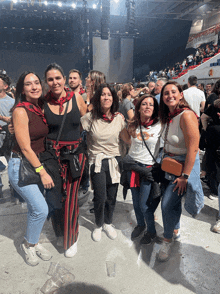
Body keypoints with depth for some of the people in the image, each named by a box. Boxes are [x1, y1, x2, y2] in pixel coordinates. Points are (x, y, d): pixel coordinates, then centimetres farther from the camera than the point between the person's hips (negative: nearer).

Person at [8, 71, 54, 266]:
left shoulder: (41, 108, 5)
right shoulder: (20, 111, -16)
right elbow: (25, 147, -18)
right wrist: (42, 172, -16)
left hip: (38, 163, 7)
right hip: (21, 165, -7)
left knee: (35, 208, 15)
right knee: (41, 209, -8)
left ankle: (34, 243, 37)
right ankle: (28, 245, 20)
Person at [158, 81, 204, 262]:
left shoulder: (186, 115, -21)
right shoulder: (168, 116, 4)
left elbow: (193, 148, -24)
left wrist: (185, 176, -22)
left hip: (185, 164, -7)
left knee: (168, 203, -5)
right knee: (173, 201, 19)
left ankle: (167, 241, 18)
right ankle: (176, 231, 42)